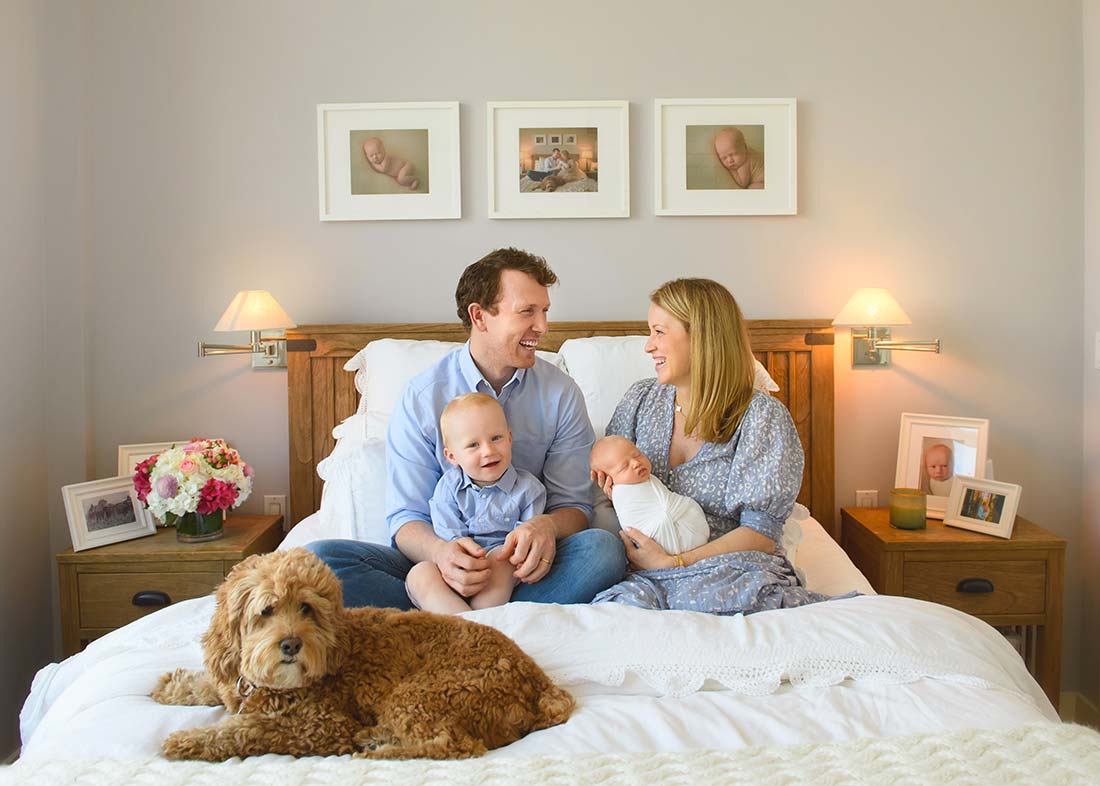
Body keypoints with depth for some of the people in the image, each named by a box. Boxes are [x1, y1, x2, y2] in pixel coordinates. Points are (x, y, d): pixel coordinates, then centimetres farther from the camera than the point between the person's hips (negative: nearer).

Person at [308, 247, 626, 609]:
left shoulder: (562, 393, 2)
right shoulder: (421, 396, -3)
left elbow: (574, 504, 3)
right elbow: (406, 517, -4)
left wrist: (546, 526, -23)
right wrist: (439, 551, -29)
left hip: (524, 564, 1)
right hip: (447, 562, 0)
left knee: (604, 548, -30)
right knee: (319, 557, -24)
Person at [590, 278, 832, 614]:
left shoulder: (762, 415, -4)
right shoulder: (640, 398, 12)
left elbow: (761, 533, -9)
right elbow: (609, 480, 23)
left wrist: (674, 562, -17)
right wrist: (617, 491, -2)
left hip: (731, 565, -2)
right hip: (646, 567, 3)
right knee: (627, 599, -35)